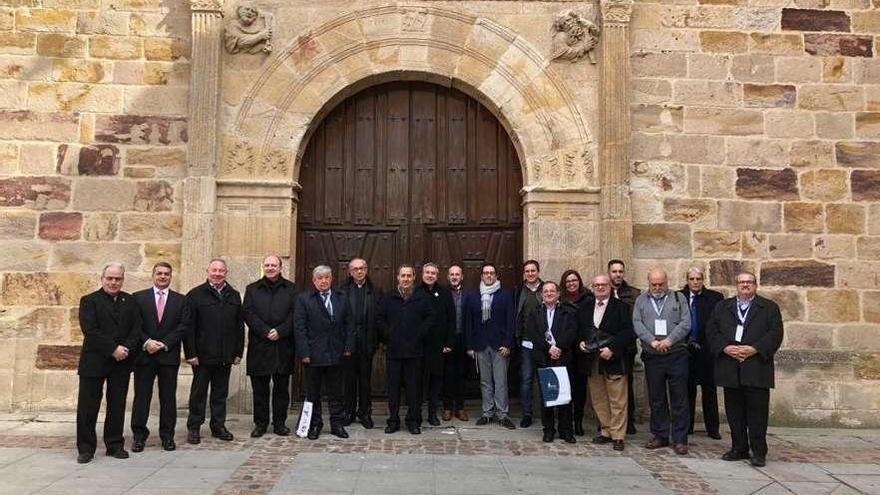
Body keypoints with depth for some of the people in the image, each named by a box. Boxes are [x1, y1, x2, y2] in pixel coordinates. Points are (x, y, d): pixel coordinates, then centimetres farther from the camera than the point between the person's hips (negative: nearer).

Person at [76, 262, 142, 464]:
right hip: (94, 362, -3)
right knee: (88, 407, 2)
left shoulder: (130, 301, 10)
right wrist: (113, 349, -16)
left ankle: (115, 445, 18)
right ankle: (86, 448, 13)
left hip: (121, 363, 3)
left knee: (117, 406, 9)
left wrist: (126, 349, -12)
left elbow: (137, 328, 4)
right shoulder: (89, 301, -2)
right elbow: (90, 331, -12)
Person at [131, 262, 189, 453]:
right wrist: (146, 342, -13)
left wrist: (164, 344, -10)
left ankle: (167, 435, 14)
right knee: (141, 396, 4)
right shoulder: (138, 297, 6)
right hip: (144, 354, 0)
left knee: (168, 397, 5)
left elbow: (182, 327, 0)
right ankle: (138, 435, 14)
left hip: (169, 355, 1)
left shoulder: (180, 300, 8)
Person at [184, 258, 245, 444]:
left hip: (225, 356, 3)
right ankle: (194, 428, 18)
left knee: (221, 393, 12)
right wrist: (191, 353, -12)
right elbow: (188, 327, -6)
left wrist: (238, 352, 5)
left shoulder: (234, 296, 9)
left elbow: (240, 326, 10)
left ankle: (218, 426, 22)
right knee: (198, 392, 7)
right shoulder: (195, 295, -3)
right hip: (202, 356, -3)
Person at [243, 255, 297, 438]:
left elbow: (294, 314, -1)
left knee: (282, 387, 6)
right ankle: (260, 423, 15)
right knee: (260, 388, 5)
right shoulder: (252, 289, 10)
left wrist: (280, 331, -14)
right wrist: (266, 331, -13)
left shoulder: (291, 289, 7)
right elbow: (248, 314, -1)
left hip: (283, 346, 0)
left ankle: (280, 423, 15)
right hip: (259, 346, 0)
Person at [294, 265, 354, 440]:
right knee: (313, 393, 8)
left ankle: (337, 424, 17)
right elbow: (299, 327, -5)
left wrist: (348, 347, 1)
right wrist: (304, 352, -12)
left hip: (335, 354, 2)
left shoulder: (341, 299, 9)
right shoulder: (303, 299, 0)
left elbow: (349, 325, 9)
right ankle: (315, 425, 19)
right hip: (313, 354, -2)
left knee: (336, 393, 9)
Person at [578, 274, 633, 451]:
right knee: (598, 400, 10)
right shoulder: (585, 309, 14)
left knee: (617, 401, -1)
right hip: (592, 361, 5)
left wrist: (612, 348, -18)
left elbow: (628, 332, -10)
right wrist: (581, 342, 0)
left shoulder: (621, 307, -2)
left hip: (613, 360, -5)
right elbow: (579, 331, 20)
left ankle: (618, 435, 7)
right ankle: (606, 431, 21)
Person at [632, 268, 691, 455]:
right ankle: (660, 436, 20)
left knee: (679, 398, 1)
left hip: (676, 355, -2)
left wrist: (669, 340, -16)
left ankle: (680, 439, 8)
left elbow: (685, 323, -4)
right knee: (656, 399, 9)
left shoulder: (679, 298, 6)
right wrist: (652, 341, -14)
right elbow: (637, 325, -1)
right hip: (652, 357, 2)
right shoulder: (641, 301, 10)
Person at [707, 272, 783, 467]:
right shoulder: (722, 307, 16)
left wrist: (754, 349, -14)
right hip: (730, 369, 3)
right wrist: (725, 347, -10)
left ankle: (759, 452, 6)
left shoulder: (769, 307, 9)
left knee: (757, 412, -2)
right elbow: (712, 331, 7)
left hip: (757, 368, -2)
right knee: (734, 411, 7)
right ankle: (739, 449, 17)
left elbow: (775, 333, -2)